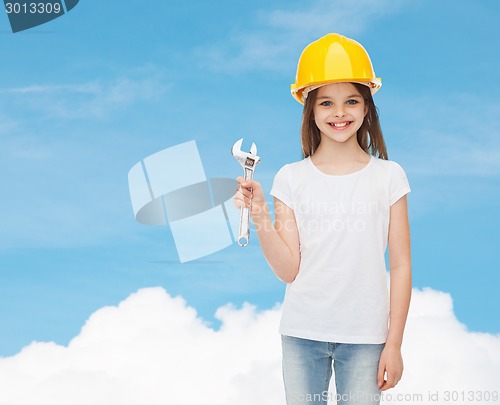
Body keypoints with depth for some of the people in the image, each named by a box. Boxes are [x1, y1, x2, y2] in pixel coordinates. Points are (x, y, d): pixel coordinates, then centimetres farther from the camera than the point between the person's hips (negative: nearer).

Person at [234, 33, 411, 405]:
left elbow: (400, 265, 0)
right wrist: (259, 215, -17)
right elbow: (289, 270, -4)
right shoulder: (292, 178, -1)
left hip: (364, 336, -1)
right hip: (302, 333, 1)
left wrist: (394, 344, -2)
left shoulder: (388, 176, -2)